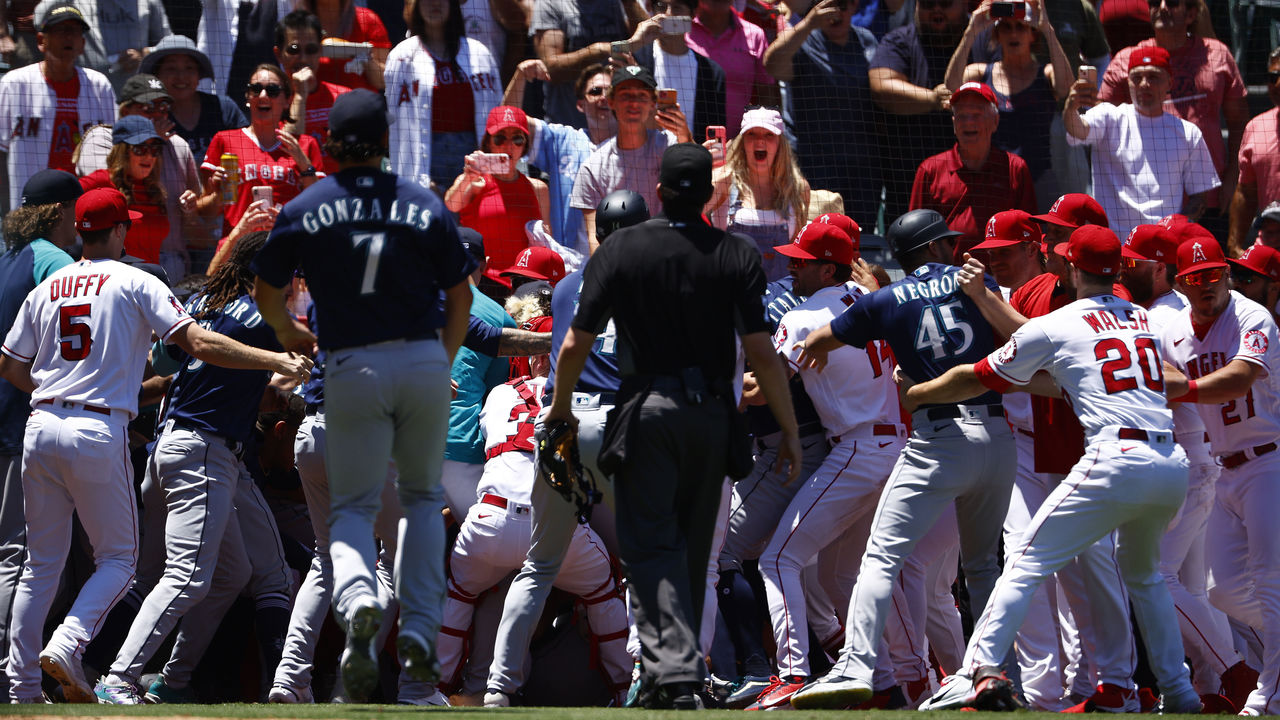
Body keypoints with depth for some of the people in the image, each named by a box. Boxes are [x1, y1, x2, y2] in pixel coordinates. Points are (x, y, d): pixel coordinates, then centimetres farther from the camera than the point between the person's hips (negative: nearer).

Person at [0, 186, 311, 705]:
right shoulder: (134, 283, -1)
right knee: (117, 558, 6)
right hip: (98, 434, -5)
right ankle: (66, 647, -17)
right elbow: (200, 344, -10)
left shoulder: (47, 288, 14)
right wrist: (278, 361, -9)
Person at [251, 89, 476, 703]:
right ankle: (419, 628, 5)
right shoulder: (425, 205, 2)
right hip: (424, 361, 1)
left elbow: (266, 292, 8)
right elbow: (460, 296, 6)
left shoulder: (304, 210, 0)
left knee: (352, 505, 5)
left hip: (353, 370, -1)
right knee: (421, 495, 19)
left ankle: (357, 602, -27)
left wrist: (287, 334, 30)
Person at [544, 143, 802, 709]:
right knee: (692, 549, 15)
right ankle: (678, 673, 22)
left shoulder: (619, 250, -3)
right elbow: (760, 351, -6)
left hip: (647, 412, -2)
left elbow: (577, 344, -2)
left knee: (649, 545, -4)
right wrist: (789, 428, 1)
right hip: (712, 414, 2)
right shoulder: (736, 254, -1)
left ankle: (674, 670, -23)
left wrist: (560, 406, 15)